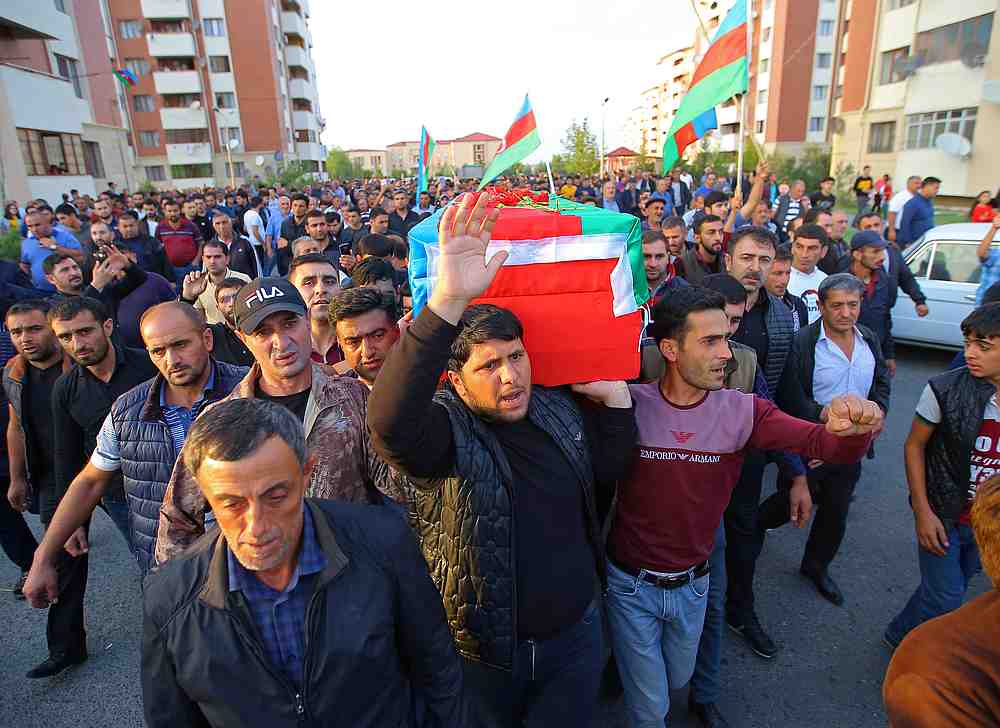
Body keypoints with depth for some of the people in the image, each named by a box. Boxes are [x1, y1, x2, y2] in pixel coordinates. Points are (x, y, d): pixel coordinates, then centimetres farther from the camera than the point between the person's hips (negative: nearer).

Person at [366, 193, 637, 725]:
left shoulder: (559, 408, -6)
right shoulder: (444, 428, -22)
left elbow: (609, 470, 9)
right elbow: (389, 420, -45)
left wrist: (614, 397, -7)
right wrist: (448, 301, -55)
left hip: (575, 634, 3)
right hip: (482, 652, -3)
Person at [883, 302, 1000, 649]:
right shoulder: (945, 389, -17)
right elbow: (914, 446, -8)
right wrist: (923, 512, -10)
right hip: (943, 517, -3)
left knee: (947, 590, 18)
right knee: (945, 601, 4)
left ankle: (900, 636, 42)